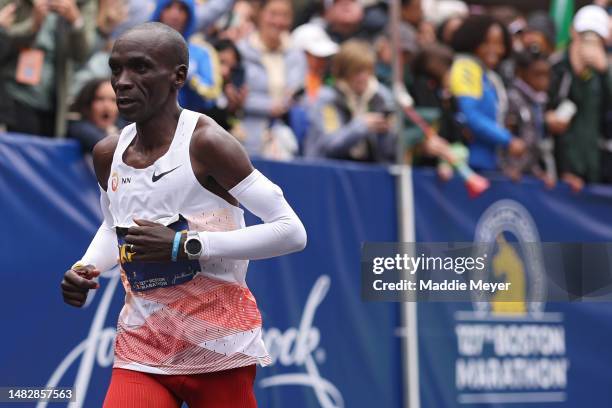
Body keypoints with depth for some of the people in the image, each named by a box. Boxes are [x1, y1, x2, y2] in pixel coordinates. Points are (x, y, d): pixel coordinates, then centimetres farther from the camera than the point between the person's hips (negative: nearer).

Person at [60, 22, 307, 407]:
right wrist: (86, 267, 3)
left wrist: (185, 245, -23)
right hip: (141, 351, 5)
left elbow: (292, 232, -18)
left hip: (220, 350, -5)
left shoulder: (206, 144, -15)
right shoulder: (108, 154, 4)